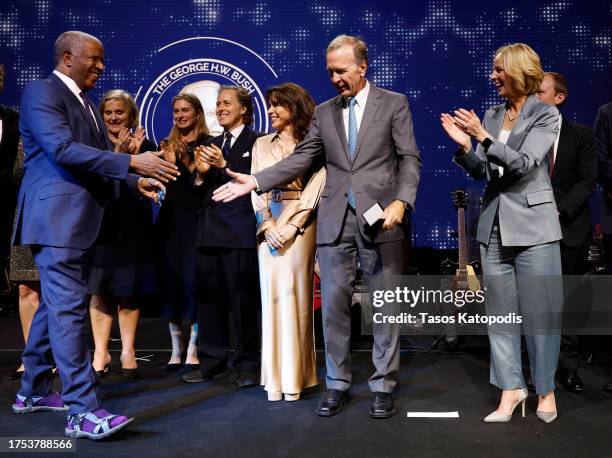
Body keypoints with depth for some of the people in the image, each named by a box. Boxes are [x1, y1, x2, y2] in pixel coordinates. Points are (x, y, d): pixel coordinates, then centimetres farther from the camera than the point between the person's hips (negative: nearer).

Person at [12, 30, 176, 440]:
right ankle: (83, 412, -10)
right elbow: (63, 149, -23)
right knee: (69, 309, -12)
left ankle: (33, 391, 27)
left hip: (79, 220, 10)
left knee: (57, 305, 15)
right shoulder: (41, 92, -9)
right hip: (58, 218, -10)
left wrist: (136, 182, 9)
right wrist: (133, 162, -27)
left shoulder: (85, 102, 19)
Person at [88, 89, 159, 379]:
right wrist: (117, 156, -22)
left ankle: (128, 352, 15)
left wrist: (134, 156, -16)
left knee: (129, 293, 6)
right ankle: (101, 353, 9)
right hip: (100, 227, 0)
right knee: (99, 291, 0)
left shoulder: (145, 146, 5)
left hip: (132, 229, 0)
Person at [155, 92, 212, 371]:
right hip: (171, 221, 5)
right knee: (171, 281, 6)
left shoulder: (207, 144, -1)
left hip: (195, 220, -4)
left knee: (193, 280, -4)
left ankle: (193, 348, 5)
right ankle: (176, 349, 17)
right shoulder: (168, 146, 13)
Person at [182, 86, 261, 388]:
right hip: (210, 231, 7)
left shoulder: (255, 142, -2)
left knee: (242, 298, -1)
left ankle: (248, 365, 10)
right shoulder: (213, 145, 19)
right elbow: (201, 191, 16)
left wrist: (224, 165, -18)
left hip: (240, 232, -7)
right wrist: (201, 172, -3)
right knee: (209, 298, 10)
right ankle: (212, 363, 21)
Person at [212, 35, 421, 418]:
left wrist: (401, 201, -18)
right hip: (336, 221, 3)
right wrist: (254, 181, -3)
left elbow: (410, 159, -2)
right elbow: (300, 160, 8)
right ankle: (338, 384, 19)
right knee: (334, 304, 5)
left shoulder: (394, 104, 4)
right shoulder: (324, 112, 13)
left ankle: (384, 386, 16)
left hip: (381, 219, -3)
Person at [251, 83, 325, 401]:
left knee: (295, 294, -5)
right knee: (271, 294, 0)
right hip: (268, 224, 3)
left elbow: (315, 189, -3)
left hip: (300, 224, -3)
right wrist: (268, 226, -4)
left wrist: (289, 227, -11)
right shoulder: (262, 144, 17)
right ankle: (274, 377, 4)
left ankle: (294, 377, 1)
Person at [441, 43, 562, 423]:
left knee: (539, 311, 1)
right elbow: (482, 171, 10)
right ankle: (511, 388, 17)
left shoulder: (546, 115, -3)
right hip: (494, 225, 5)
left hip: (532, 225, -5)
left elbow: (523, 163, -15)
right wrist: (465, 146, -8)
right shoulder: (492, 115, 12)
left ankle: (546, 389, 17)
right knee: (500, 313, 7)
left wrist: (483, 137, -23)